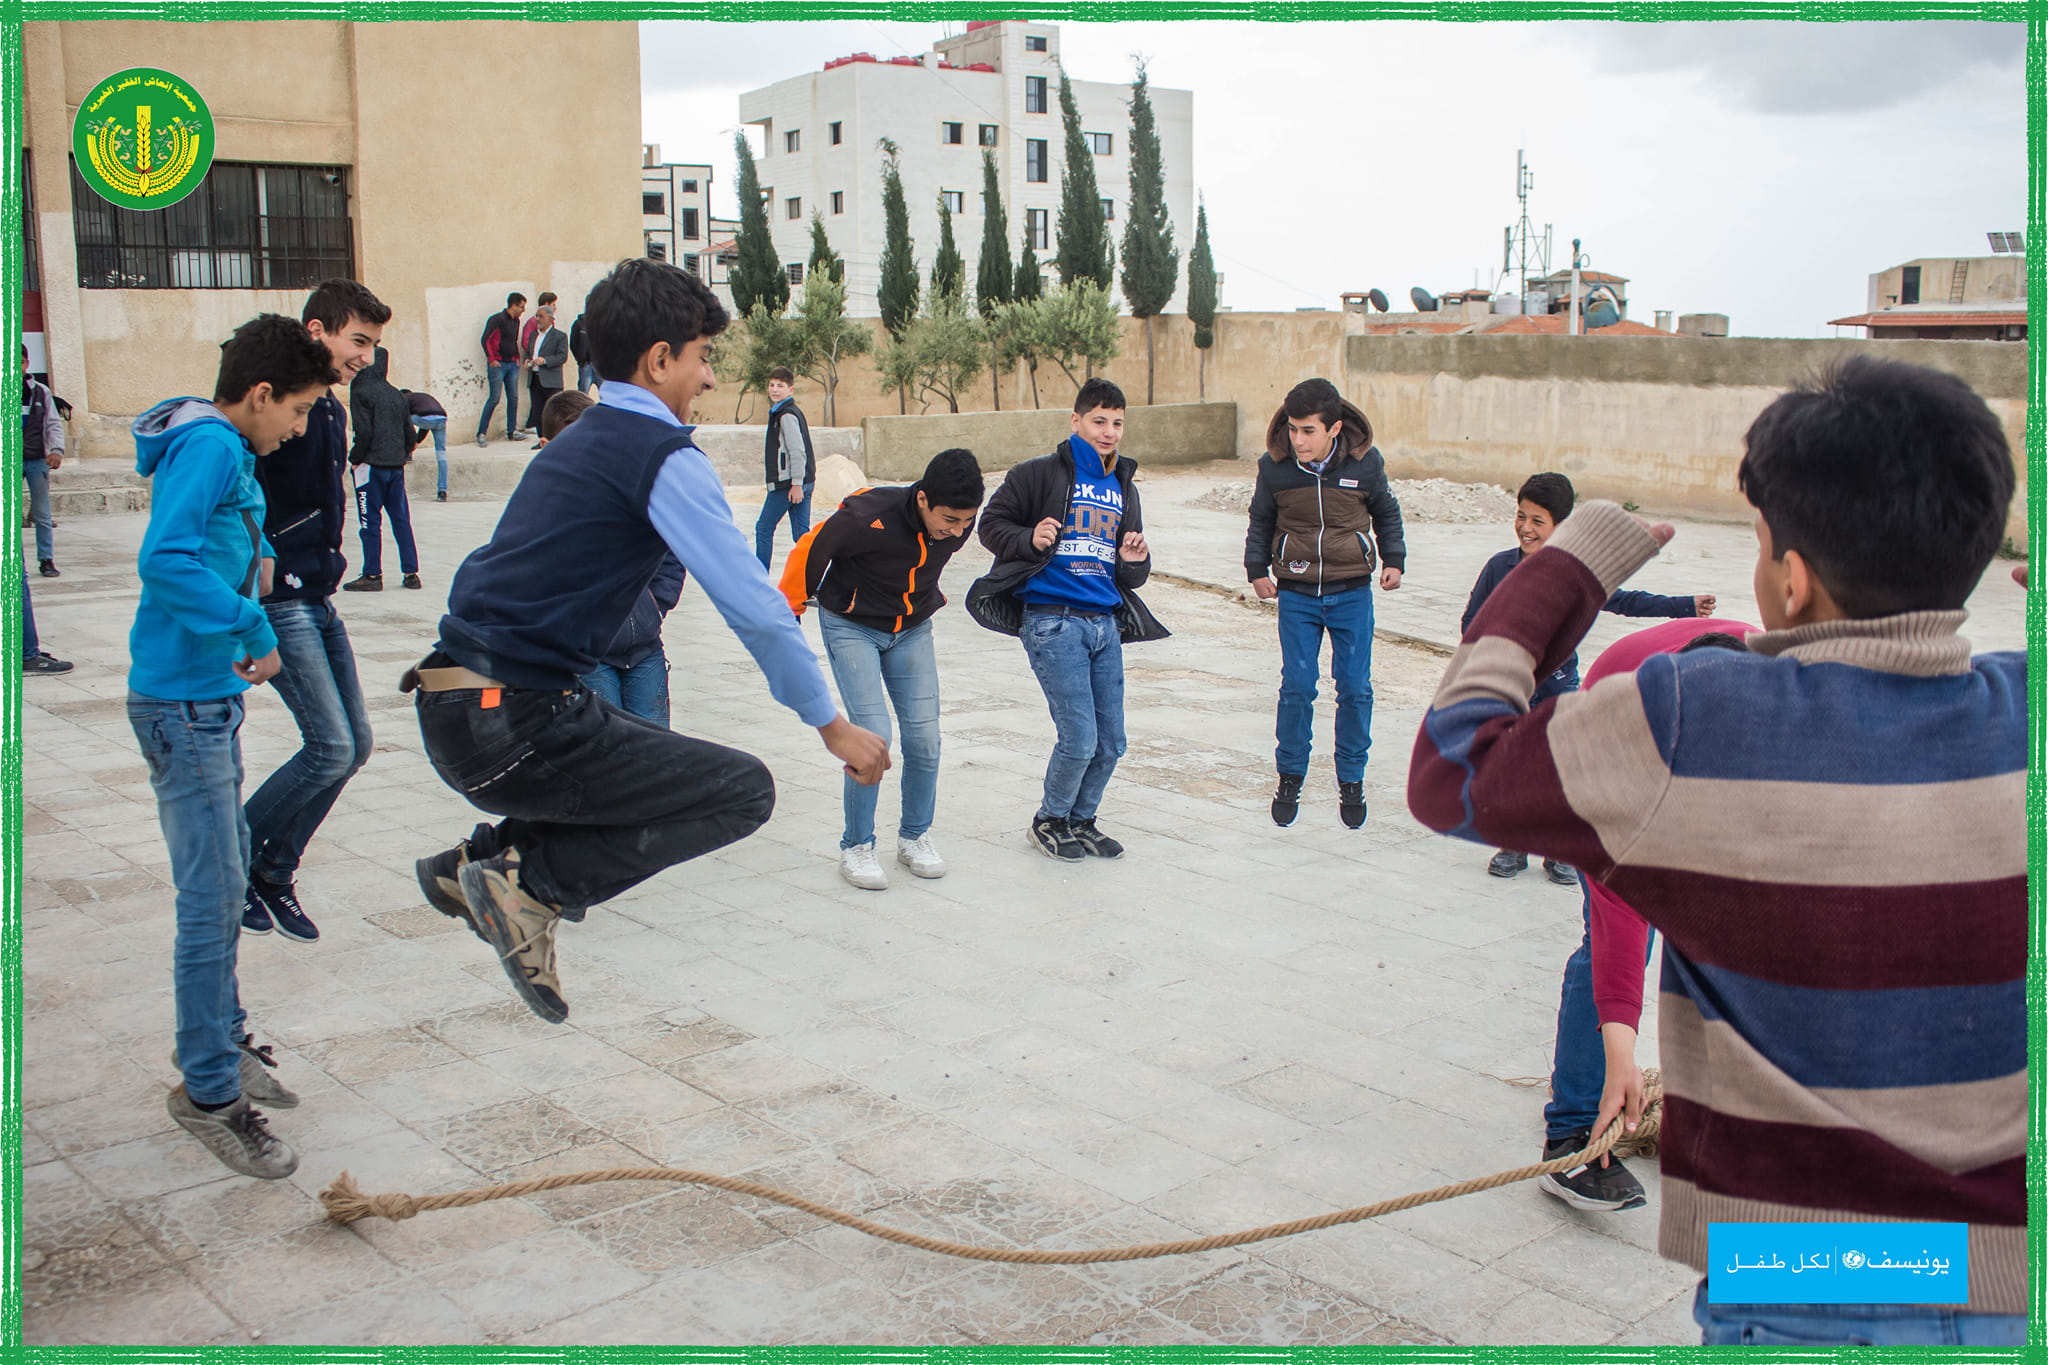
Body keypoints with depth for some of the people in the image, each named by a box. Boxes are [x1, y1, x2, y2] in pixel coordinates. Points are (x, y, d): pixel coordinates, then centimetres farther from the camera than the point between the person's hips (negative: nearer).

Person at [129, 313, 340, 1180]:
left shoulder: (228, 450, 14)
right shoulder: (209, 446, -16)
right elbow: (163, 560, -30)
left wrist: (255, 558, 14)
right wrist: (252, 626, -23)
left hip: (209, 698, 11)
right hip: (183, 704, -11)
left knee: (226, 874, 19)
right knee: (212, 898, -7)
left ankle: (219, 1042, 34)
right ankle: (209, 1091, 2)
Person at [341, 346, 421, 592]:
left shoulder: (361, 392, -9)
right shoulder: (396, 394, 10)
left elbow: (364, 431, -14)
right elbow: (409, 430, 13)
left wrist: (354, 457, -3)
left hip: (372, 464, -6)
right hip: (396, 464, 6)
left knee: (370, 521, -1)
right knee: (401, 519, 9)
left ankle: (372, 575, 0)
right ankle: (411, 573, 8)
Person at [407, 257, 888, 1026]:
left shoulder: (575, 444, 18)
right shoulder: (665, 457, -8)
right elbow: (752, 606, -10)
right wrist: (831, 723, -1)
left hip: (452, 712, 9)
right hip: (515, 725, -9)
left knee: (640, 755, 30)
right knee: (744, 790, -5)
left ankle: (478, 862, 18)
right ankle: (533, 883, -8)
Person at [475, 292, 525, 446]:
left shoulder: (516, 321, 14)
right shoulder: (497, 319, -10)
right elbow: (485, 340, -13)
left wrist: (517, 357, 14)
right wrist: (491, 359, -13)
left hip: (512, 364, 7)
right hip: (497, 364, -7)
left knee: (513, 398, 4)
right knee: (494, 398, -9)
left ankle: (512, 431, 12)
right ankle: (481, 433, -3)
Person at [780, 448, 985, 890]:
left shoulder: (958, 524, -15)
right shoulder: (869, 517, -33)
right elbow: (811, 551, -16)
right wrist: (789, 610, -3)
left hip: (913, 630, 5)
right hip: (852, 627, -5)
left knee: (924, 735, -2)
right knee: (873, 734, -15)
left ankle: (914, 836, 18)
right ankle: (856, 846, 2)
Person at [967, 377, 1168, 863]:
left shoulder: (1124, 488, 18)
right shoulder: (1041, 474, -2)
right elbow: (992, 524, 1)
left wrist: (1135, 562, -1)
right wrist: (1030, 539, -18)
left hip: (1105, 624, 6)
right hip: (1053, 621, -6)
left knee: (1111, 742, 7)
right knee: (1080, 739, -9)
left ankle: (1081, 819, 29)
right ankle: (1050, 821, 15)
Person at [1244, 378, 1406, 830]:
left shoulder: (1364, 462, -8)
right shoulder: (1275, 466, -8)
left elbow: (1386, 512, 11)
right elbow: (1261, 520, 11)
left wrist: (1393, 559, 3)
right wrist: (1257, 568, 4)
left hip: (1352, 593, 0)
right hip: (1296, 593, 0)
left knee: (1355, 688, 1)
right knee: (1297, 687, -2)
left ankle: (1351, 781, 17)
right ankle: (1290, 777, 16)